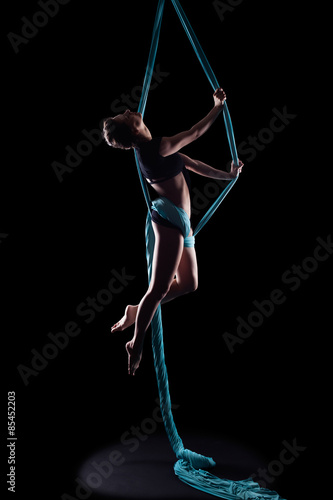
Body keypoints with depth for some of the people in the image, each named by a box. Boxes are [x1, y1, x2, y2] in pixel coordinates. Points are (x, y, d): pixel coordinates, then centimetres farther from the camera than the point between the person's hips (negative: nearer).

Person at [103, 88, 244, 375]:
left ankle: (138, 312, 20)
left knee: (188, 283, 13)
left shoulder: (154, 151, 15)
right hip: (169, 221, -10)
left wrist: (226, 175, 20)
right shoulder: (156, 148, -15)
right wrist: (219, 105, 7)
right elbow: (196, 132, -6)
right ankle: (136, 344, 2)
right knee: (159, 288, -7)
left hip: (177, 222, 10)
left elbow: (192, 164, 18)